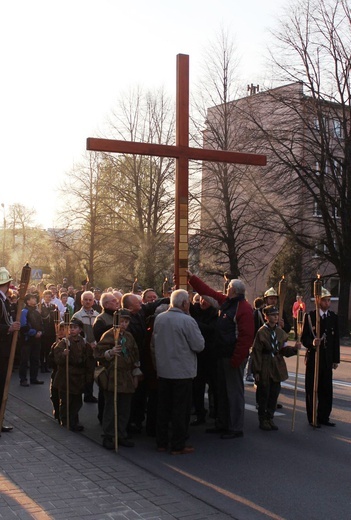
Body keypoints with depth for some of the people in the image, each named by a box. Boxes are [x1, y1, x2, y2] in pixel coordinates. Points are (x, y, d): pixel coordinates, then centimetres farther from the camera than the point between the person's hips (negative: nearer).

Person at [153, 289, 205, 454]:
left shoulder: (159, 319, 2)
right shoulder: (187, 321, -17)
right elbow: (199, 345, -13)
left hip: (163, 370, 6)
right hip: (183, 371, -6)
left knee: (163, 407, 14)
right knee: (181, 409, 3)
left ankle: (161, 442, 21)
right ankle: (178, 445, 7)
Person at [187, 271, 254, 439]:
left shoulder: (244, 308, -16)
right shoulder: (226, 302, 11)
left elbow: (246, 337, -21)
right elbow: (208, 292, 22)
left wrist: (236, 359, -22)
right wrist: (191, 278, 21)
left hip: (233, 356, -10)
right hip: (222, 355, 10)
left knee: (234, 392, -2)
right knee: (222, 390, 17)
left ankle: (235, 428, 6)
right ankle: (222, 424, 28)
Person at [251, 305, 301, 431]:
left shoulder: (280, 332, 7)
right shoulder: (261, 332, -10)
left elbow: (284, 350, 10)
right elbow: (256, 352, -10)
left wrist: (294, 348, -10)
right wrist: (257, 371, -12)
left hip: (277, 368, 5)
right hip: (265, 368, -5)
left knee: (274, 394, 10)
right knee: (264, 395, 3)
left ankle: (270, 418, 22)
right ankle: (263, 420, 14)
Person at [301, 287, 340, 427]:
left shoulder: (333, 317, 9)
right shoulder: (310, 316, -3)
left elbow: (336, 339, 11)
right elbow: (304, 337, -5)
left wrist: (336, 359, 9)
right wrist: (312, 343, -26)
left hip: (327, 359, 4)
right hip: (313, 358, -3)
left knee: (326, 389, 5)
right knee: (312, 389, 2)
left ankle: (324, 417, 16)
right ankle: (312, 418, 11)